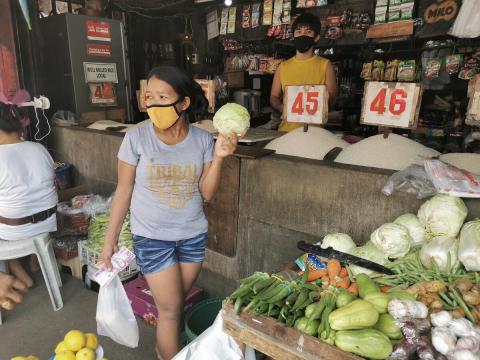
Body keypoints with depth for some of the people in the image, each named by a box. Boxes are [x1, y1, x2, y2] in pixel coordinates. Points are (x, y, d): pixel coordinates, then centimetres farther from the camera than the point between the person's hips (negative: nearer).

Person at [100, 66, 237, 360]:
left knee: (176, 303, 19)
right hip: (151, 238, -2)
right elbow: (124, 191, -5)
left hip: (193, 235, 3)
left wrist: (218, 158, -21)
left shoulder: (203, 140, -8)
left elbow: (206, 193, -7)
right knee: (170, 309, 6)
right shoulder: (137, 138, -13)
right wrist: (110, 239, -1)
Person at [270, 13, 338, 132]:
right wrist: (282, 108, -7)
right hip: (286, 129, 2)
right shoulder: (283, 67, 11)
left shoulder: (325, 65, 4)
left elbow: (331, 98, 2)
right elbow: (274, 97, 15)